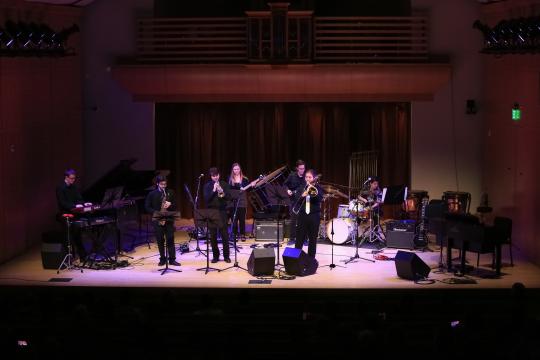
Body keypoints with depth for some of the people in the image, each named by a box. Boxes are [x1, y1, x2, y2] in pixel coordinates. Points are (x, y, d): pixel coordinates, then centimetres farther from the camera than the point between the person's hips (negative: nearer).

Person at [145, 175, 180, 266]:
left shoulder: (170, 192, 6)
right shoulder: (152, 194, 1)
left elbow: (175, 205, 8)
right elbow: (147, 207, 0)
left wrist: (170, 204, -13)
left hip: (169, 219, 1)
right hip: (157, 220, -1)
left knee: (170, 239, -1)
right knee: (160, 240, 4)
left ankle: (172, 259, 2)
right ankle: (162, 259, 13)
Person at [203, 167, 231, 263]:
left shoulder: (224, 184, 5)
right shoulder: (207, 186, 3)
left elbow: (229, 196, 0)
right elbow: (206, 198, -6)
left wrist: (222, 193, -19)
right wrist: (214, 190, -17)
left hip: (222, 211, 0)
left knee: (224, 234, -1)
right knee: (213, 235, 3)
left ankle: (226, 255, 6)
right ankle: (215, 255, 12)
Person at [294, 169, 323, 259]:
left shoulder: (318, 188, 2)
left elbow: (320, 199, -14)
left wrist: (313, 192, -26)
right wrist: (302, 196, -17)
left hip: (314, 215, -2)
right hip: (302, 215, 2)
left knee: (312, 238, 4)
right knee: (299, 238, 0)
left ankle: (311, 258, 11)